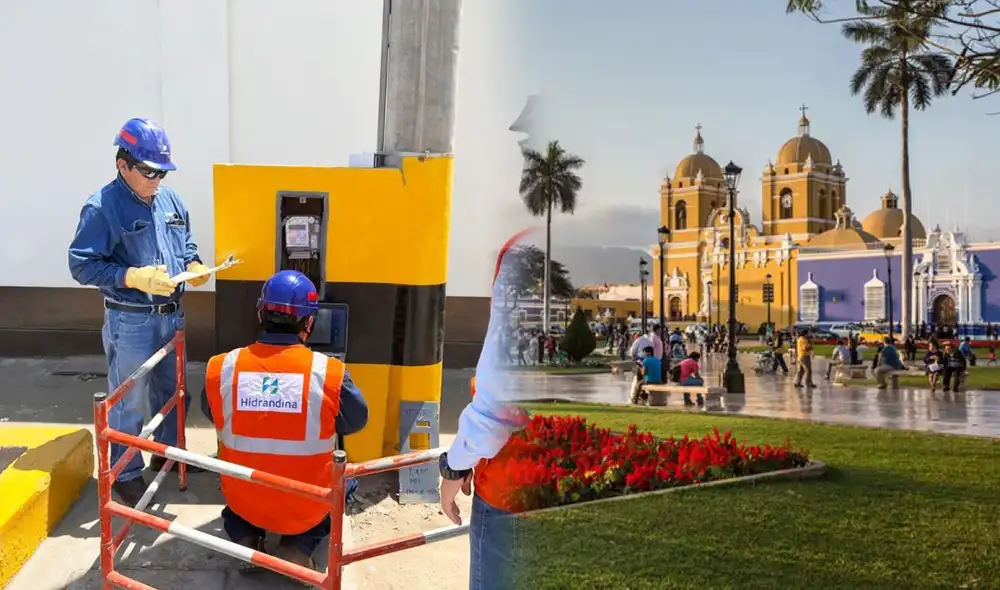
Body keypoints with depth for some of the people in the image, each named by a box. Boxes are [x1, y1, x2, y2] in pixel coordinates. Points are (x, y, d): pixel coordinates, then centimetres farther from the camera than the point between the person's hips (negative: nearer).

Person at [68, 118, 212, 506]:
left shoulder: (170, 200, 5)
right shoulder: (102, 208, -16)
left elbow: (186, 242, 18)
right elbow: (81, 265, -17)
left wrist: (193, 264, -4)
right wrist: (133, 277, -27)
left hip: (171, 315, 7)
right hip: (130, 322, -7)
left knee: (171, 390, 21)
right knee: (129, 402, 3)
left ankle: (168, 452, 40)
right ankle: (126, 474, 18)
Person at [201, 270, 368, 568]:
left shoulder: (220, 368, -13)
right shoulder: (330, 372, -19)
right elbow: (356, 422, -2)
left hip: (242, 502, 2)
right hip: (307, 509, -2)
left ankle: (244, 539, 11)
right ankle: (300, 546, 8)